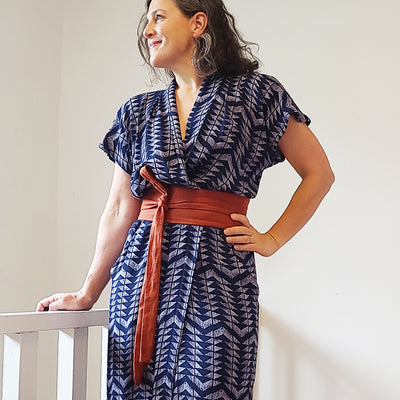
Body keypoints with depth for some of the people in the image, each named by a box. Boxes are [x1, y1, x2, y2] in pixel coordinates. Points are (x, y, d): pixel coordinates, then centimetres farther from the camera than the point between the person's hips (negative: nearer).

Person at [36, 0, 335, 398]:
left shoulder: (255, 93, 3)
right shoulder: (139, 112, 13)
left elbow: (319, 174, 7)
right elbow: (119, 212, 13)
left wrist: (271, 239, 1)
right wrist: (87, 295, 14)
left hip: (215, 277, -3)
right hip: (139, 275, 4)